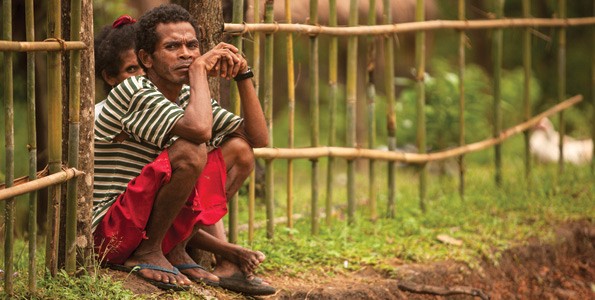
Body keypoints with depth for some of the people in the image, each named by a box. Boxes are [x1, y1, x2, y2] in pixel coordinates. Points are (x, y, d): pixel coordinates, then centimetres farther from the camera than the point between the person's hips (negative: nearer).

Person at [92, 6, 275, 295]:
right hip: (111, 234, -9)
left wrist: (242, 74, -1)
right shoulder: (135, 92, -17)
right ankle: (149, 252, -12)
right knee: (190, 152, -28)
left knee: (239, 150, 8)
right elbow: (199, 129, -34)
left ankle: (175, 250, -1)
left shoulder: (187, 96, 9)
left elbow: (258, 138, 8)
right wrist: (199, 68, -20)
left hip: (154, 225, 9)